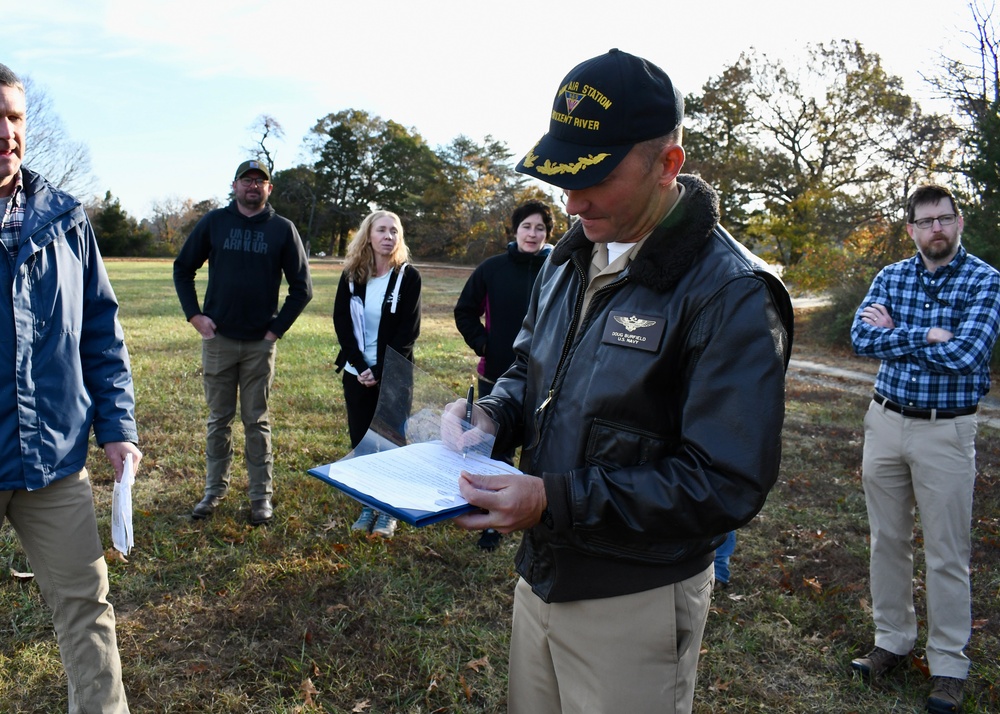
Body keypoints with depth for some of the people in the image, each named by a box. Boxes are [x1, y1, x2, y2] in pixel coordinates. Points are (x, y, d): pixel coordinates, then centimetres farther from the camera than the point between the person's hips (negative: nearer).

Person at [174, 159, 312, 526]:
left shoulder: (283, 228, 1)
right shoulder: (213, 222, 4)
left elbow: (301, 288, 3)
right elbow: (183, 268, 12)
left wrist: (277, 328, -3)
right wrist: (194, 315, 1)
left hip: (260, 343, -1)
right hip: (218, 338, 1)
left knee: (257, 421, 6)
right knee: (218, 418, 10)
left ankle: (261, 495, 14)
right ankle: (215, 489, 22)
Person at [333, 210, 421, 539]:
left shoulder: (408, 276, -6)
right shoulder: (351, 276, 2)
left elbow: (408, 331, -10)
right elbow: (341, 323, 1)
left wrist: (380, 371, -16)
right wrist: (360, 367, -11)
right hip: (357, 373, 3)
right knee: (360, 439, 7)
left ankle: (388, 508, 16)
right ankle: (368, 504, 20)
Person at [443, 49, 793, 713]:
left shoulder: (732, 295, -21)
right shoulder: (570, 258, 3)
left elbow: (726, 484, -25)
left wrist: (557, 500, -29)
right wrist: (491, 414, -6)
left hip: (637, 603, -7)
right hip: (541, 576, 7)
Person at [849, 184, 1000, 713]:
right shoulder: (890, 277, 4)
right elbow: (862, 338, -10)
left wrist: (895, 334, -12)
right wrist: (927, 337, -17)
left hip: (945, 432, -4)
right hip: (885, 423, 4)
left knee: (947, 554, 4)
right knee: (887, 541, 13)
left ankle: (948, 665, 19)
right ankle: (892, 641, 29)